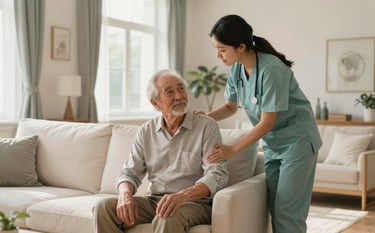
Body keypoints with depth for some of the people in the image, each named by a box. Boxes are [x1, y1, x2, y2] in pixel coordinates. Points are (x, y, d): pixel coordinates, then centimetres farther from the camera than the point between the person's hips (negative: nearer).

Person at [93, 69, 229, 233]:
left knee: (167, 219, -37)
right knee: (104, 207, -16)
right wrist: (125, 193, -15)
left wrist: (183, 195, -32)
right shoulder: (147, 131, 10)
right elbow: (131, 171, 10)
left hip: (194, 202, -4)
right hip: (154, 201, 5)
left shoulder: (207, 126, -4)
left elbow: (217, 175, -14)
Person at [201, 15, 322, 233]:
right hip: (273, 144, 7)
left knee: (287, 211, -6)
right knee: (274, 208, 8)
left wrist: (233, 150, -22)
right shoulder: (236, 69, -3)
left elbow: (267, 122, -23)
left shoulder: (271, 69, -26)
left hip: (297, 141, -7)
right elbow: (231, 106, 11)